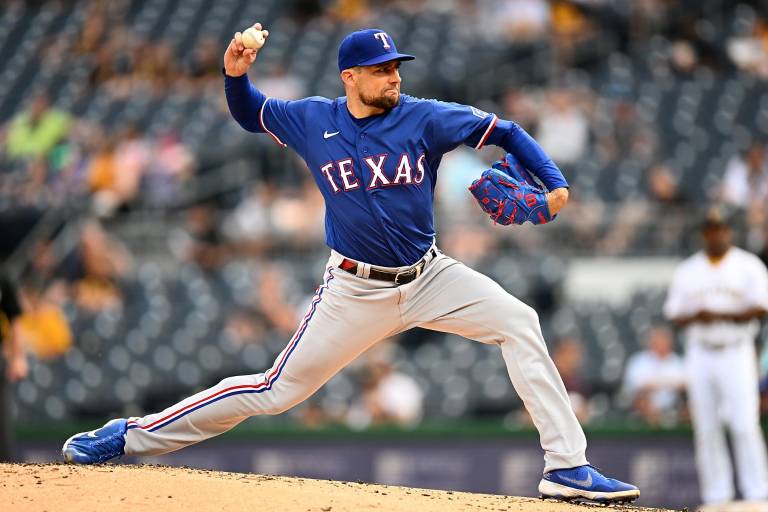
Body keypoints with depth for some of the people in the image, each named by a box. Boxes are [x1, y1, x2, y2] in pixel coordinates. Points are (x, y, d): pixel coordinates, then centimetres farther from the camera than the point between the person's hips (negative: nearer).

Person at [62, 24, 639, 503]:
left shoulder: (424, 118, -7)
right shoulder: (313, 120, -3)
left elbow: (505, 133, -4)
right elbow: (249, 112, 14)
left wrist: (554, 182, -19)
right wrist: (235, 73, -7)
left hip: (429, 277, 1)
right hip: (356, 290, -1)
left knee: (519, 323, -18)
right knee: (277, 391, -1)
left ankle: (567, 467, -15)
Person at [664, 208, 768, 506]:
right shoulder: (686, 271, 14)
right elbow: (674, 316, 11)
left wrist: (719, 316, -15)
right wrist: (695, 316, -11)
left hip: (736, 355, -3)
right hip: (700, 355, 3)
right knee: (706, 428, 0)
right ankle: (716, 496, 4)